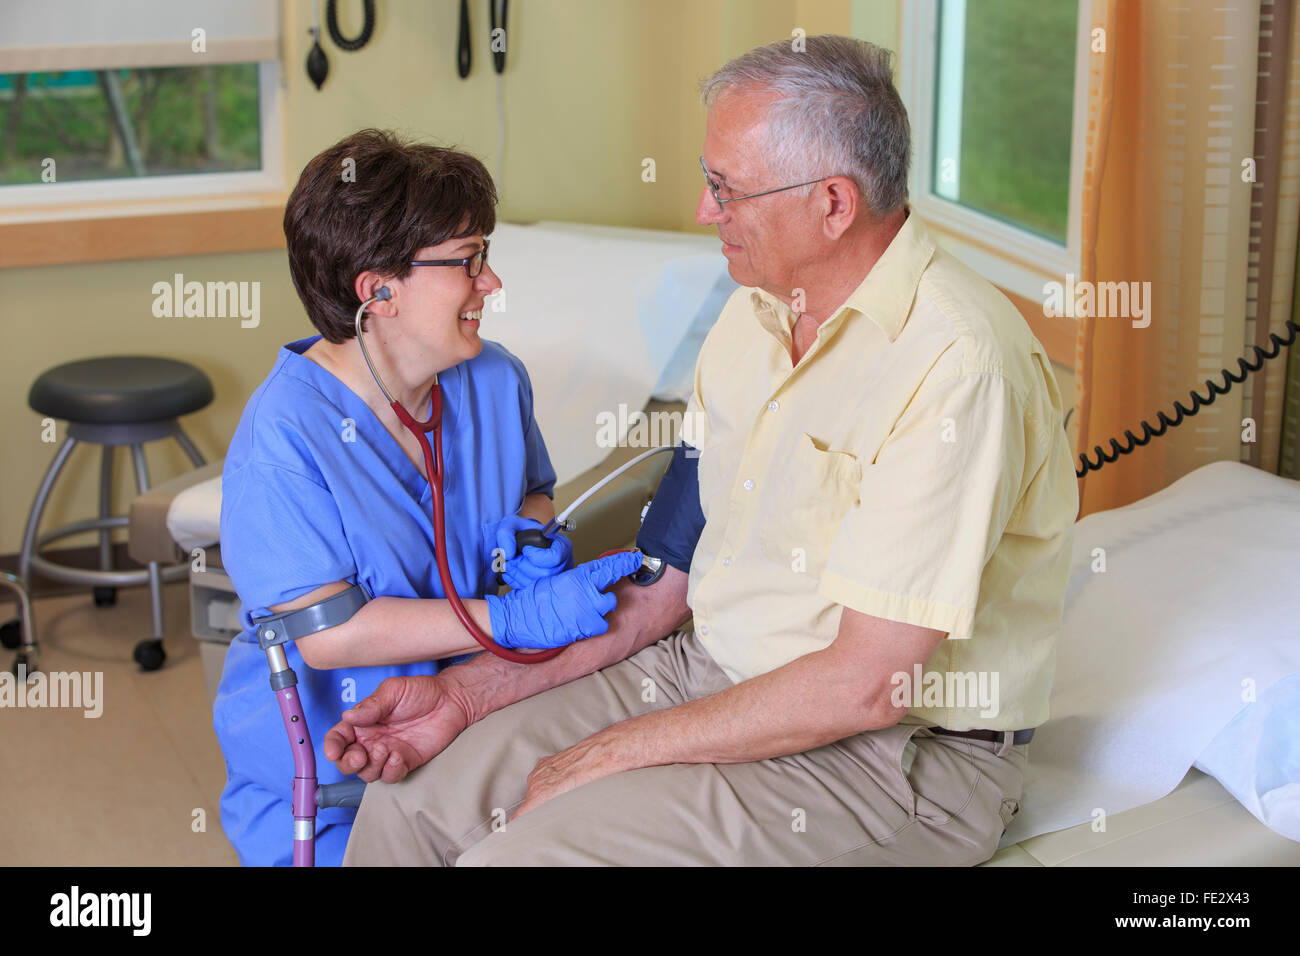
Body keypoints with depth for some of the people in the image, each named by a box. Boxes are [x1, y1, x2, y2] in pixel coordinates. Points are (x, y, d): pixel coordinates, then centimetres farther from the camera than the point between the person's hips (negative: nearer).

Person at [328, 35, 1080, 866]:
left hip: (896, 751, -8)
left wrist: (615, 752, -16)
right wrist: (471, 691, 1)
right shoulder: (759, 310, 5)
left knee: (518, 855, -21)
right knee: (408, 803, 0)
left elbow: (866, 686, -25)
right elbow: (676, 567, 9)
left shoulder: (956, 362, -25)